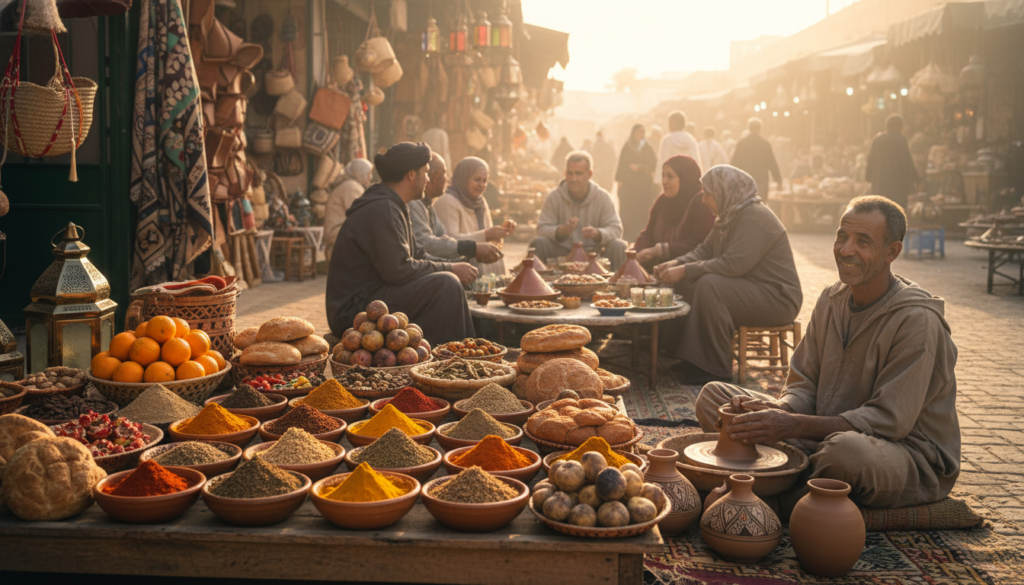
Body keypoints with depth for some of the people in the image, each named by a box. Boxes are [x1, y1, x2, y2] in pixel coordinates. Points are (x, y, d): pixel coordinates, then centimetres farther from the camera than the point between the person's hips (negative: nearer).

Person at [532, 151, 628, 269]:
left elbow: (615, 229, -6)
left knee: (619, 247, -24)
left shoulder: (603, 197, -1)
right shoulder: (553, 197, -2)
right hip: (561, 252, 0)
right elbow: (542, 229, -8)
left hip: (593, 251, 0)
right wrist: (562, 230, -30)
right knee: (538, 243, -26)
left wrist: (597, 233, -28)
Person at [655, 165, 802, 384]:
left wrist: (685, 270, -25)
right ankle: (693, 359, -2)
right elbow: (704, 251, 14)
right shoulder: (728, 217, 13)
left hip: (777, 298, -10)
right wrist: (677, 264, -5)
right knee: (688, 283, 0)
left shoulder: (755, 218, -20)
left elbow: (733, 265, -28)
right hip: (749, 290, 10)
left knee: (709, 285, -29)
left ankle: (717, 369, -23)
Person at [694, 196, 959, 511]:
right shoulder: (831, 299, 4)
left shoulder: (917, 320, -19)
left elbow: (889, 420, -24)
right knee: (713, 395, -1)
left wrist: (792, 425, -32)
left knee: (847, 449, -43)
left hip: (911, 452, -6)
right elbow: (804, 386, 5)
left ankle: (781, 503, -12)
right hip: (828, 434, 7)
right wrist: (778, 412, -20)